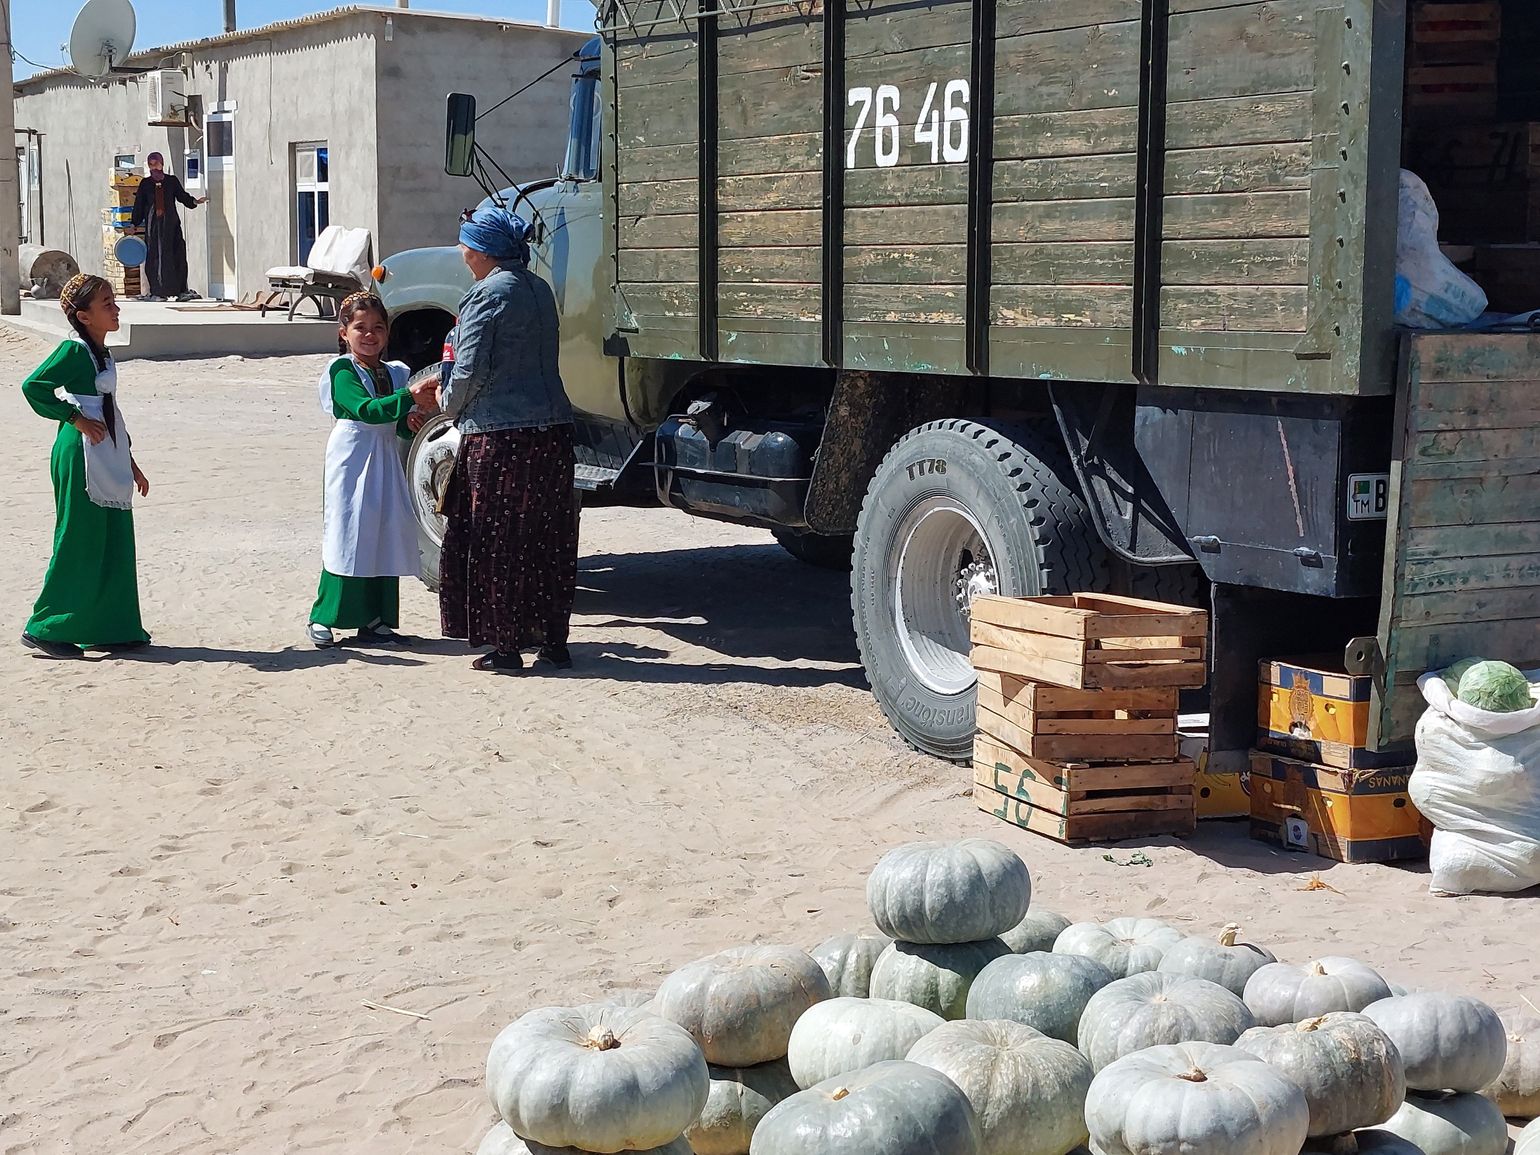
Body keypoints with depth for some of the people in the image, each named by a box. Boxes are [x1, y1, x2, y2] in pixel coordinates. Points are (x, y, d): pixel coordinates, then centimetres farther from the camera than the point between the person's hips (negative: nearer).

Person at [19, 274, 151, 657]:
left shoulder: (101, 353, 15)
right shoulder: (74, 350, -12)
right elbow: (33, 386, -21)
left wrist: (129, 462, 24)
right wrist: (75, 418, -17)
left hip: (108, 458, 9)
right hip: (82, 455, -9)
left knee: (113, 544, 10)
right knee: (79, 545, -5)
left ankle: (110, 629, 16)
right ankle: (43, 629, 4)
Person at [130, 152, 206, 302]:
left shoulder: (172, 181, 8)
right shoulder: (145, 183, 8)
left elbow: (183, 196, 7)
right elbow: (139, 205, 9)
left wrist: (195, 201, -11)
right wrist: (135, 224, 9)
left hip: (171, 223, 0)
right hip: (153, 224, 0)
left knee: (177, 255, -3)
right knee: (155, 257, -3)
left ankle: (181, 291, 1)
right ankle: (157, 292, 0)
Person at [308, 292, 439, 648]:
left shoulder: (396, 374, 12)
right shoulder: (342, 371, -8)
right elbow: (366, 410, -25)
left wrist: (413, 421, -9)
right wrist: (409, 397, -36)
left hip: (386, 463, 6)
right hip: (352, 461, -6)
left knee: (386, 537, 6)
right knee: (346, 538, -7)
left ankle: (375, 619, 14)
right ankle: (322, 619, 1)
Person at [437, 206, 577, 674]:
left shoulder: (487, 294, -11)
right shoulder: (540, 289, 13)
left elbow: (471, 370, -15)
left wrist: (448, 401, 6)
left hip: (500, 433, -8)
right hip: (552, 427, 8)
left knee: (496, 541, 2)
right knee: (548, 538, 13)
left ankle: (505, 647, 6)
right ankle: (553, 641, 18)